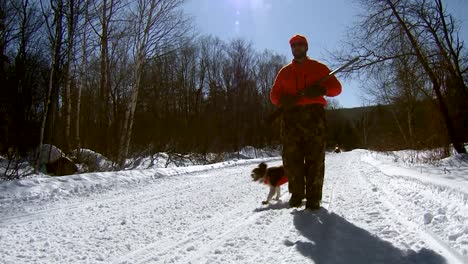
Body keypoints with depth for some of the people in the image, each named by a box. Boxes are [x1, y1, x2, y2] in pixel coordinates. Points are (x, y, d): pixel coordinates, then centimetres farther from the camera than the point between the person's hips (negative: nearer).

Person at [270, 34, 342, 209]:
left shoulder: (319, 68, 16)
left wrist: (322, 90, -10)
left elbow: (336, 87, 12)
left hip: (314, 115, -2)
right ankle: (296, 193, 10)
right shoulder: (284, 71, 22)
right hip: (291, 116, 2)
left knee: (315, 158, -6)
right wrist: (282, 100, -5)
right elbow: (274, 94, 19)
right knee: (291, 157, -3)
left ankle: (313, 197, -1)